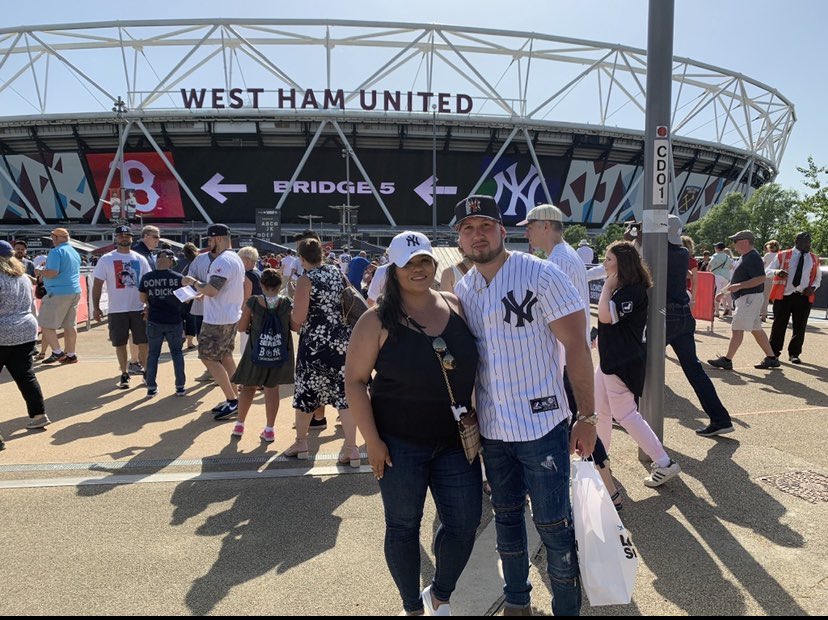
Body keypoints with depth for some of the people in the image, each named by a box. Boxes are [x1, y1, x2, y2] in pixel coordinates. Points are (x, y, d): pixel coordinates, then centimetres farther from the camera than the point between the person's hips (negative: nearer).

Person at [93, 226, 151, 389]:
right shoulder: (106, 259, 0)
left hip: (139, 308, 2)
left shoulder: (140, 259, 7)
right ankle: (124, 375, 19)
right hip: (117, 310, -1)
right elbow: (97, 284, 0)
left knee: (143, 342, 4)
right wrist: (95, 307, -5)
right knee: (120, 344, 6)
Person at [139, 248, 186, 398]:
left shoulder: (146, 278, -5)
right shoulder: (178, 277, -9)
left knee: (153, 353, 12)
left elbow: (143, 299, 6)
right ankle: (180, 386, 14)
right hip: (174, 321, -1)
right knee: (177, 352, 12)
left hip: (154, 321, 1)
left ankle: (151, 388, 14)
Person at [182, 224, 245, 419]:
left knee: (208, 357, -3)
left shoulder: (222, 261, -20)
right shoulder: (236, 258, 13)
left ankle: (232, 400, -3)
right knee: (225, 356, 16)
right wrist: (201, 290, 17)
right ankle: (234, 399, 20)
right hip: (231, 317, 10)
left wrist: (193, 282, -10)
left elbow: (211, 290, -26)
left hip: (218, 320, -10)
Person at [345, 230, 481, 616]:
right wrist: (372, 441, -12)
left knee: (465, 523, 7)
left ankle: (440, 595, 36)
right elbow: (355, 381, -9)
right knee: (403, 526, 10)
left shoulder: (457, 307, 1)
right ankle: (413, 607, 34)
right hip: (400, 444, -3)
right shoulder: (378, 321, -10)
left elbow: (473, 366, 12)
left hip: (456, 440, 4)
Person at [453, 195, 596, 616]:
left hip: (542, 426, -5)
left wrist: (587, 417, -12)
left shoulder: (541, 275, -11)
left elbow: (577, 346, -10)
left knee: (554, 526, 4)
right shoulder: (462, 289, 6)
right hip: (491, 429, 5)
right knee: (506, 518, 19)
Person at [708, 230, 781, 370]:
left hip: (750, 298, -11)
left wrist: (738, 286, -27)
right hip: (745, 298, 11)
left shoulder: (753, 258, -15)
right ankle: (771, 358, 20)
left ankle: (727, 360, -9)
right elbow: (738, 279, 26)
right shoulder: (745, 257, 17)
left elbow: (761, 279, -24)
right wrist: (723, 292, 23)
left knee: (737, 329, -10)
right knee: (756, 329, 14)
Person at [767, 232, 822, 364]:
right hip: (783, 296, -2)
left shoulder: (814, 259, 9)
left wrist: (813, 287, -1)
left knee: (800, 327, 5)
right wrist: (777, 272, -22)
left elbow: (818, 277, 19)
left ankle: (794, 354, 17)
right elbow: (768, 270, 2)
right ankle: (774, 352, 12)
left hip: (804, 297, 2)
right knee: (779, 325, 2)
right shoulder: (783, 256, 1)